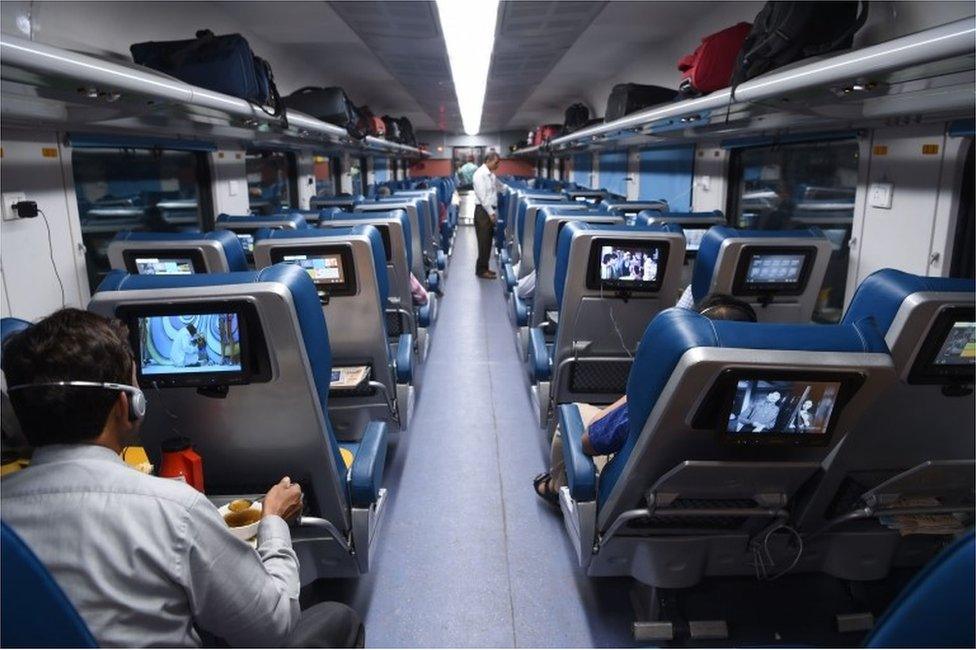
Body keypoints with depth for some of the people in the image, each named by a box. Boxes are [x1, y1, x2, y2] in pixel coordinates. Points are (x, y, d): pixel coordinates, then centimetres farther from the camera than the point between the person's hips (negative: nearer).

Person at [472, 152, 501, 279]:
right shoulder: (480, 174, -13)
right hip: (483, 211, -8)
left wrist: (495, 213, 11)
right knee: (484, 242, -4)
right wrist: (491, 213, -16)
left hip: (491, 211, 8)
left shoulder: (491, 174, 12)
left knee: (488, 241, 12)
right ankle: (481, 270, 3)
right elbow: (482, 196, -18)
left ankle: (485, 268, 21)